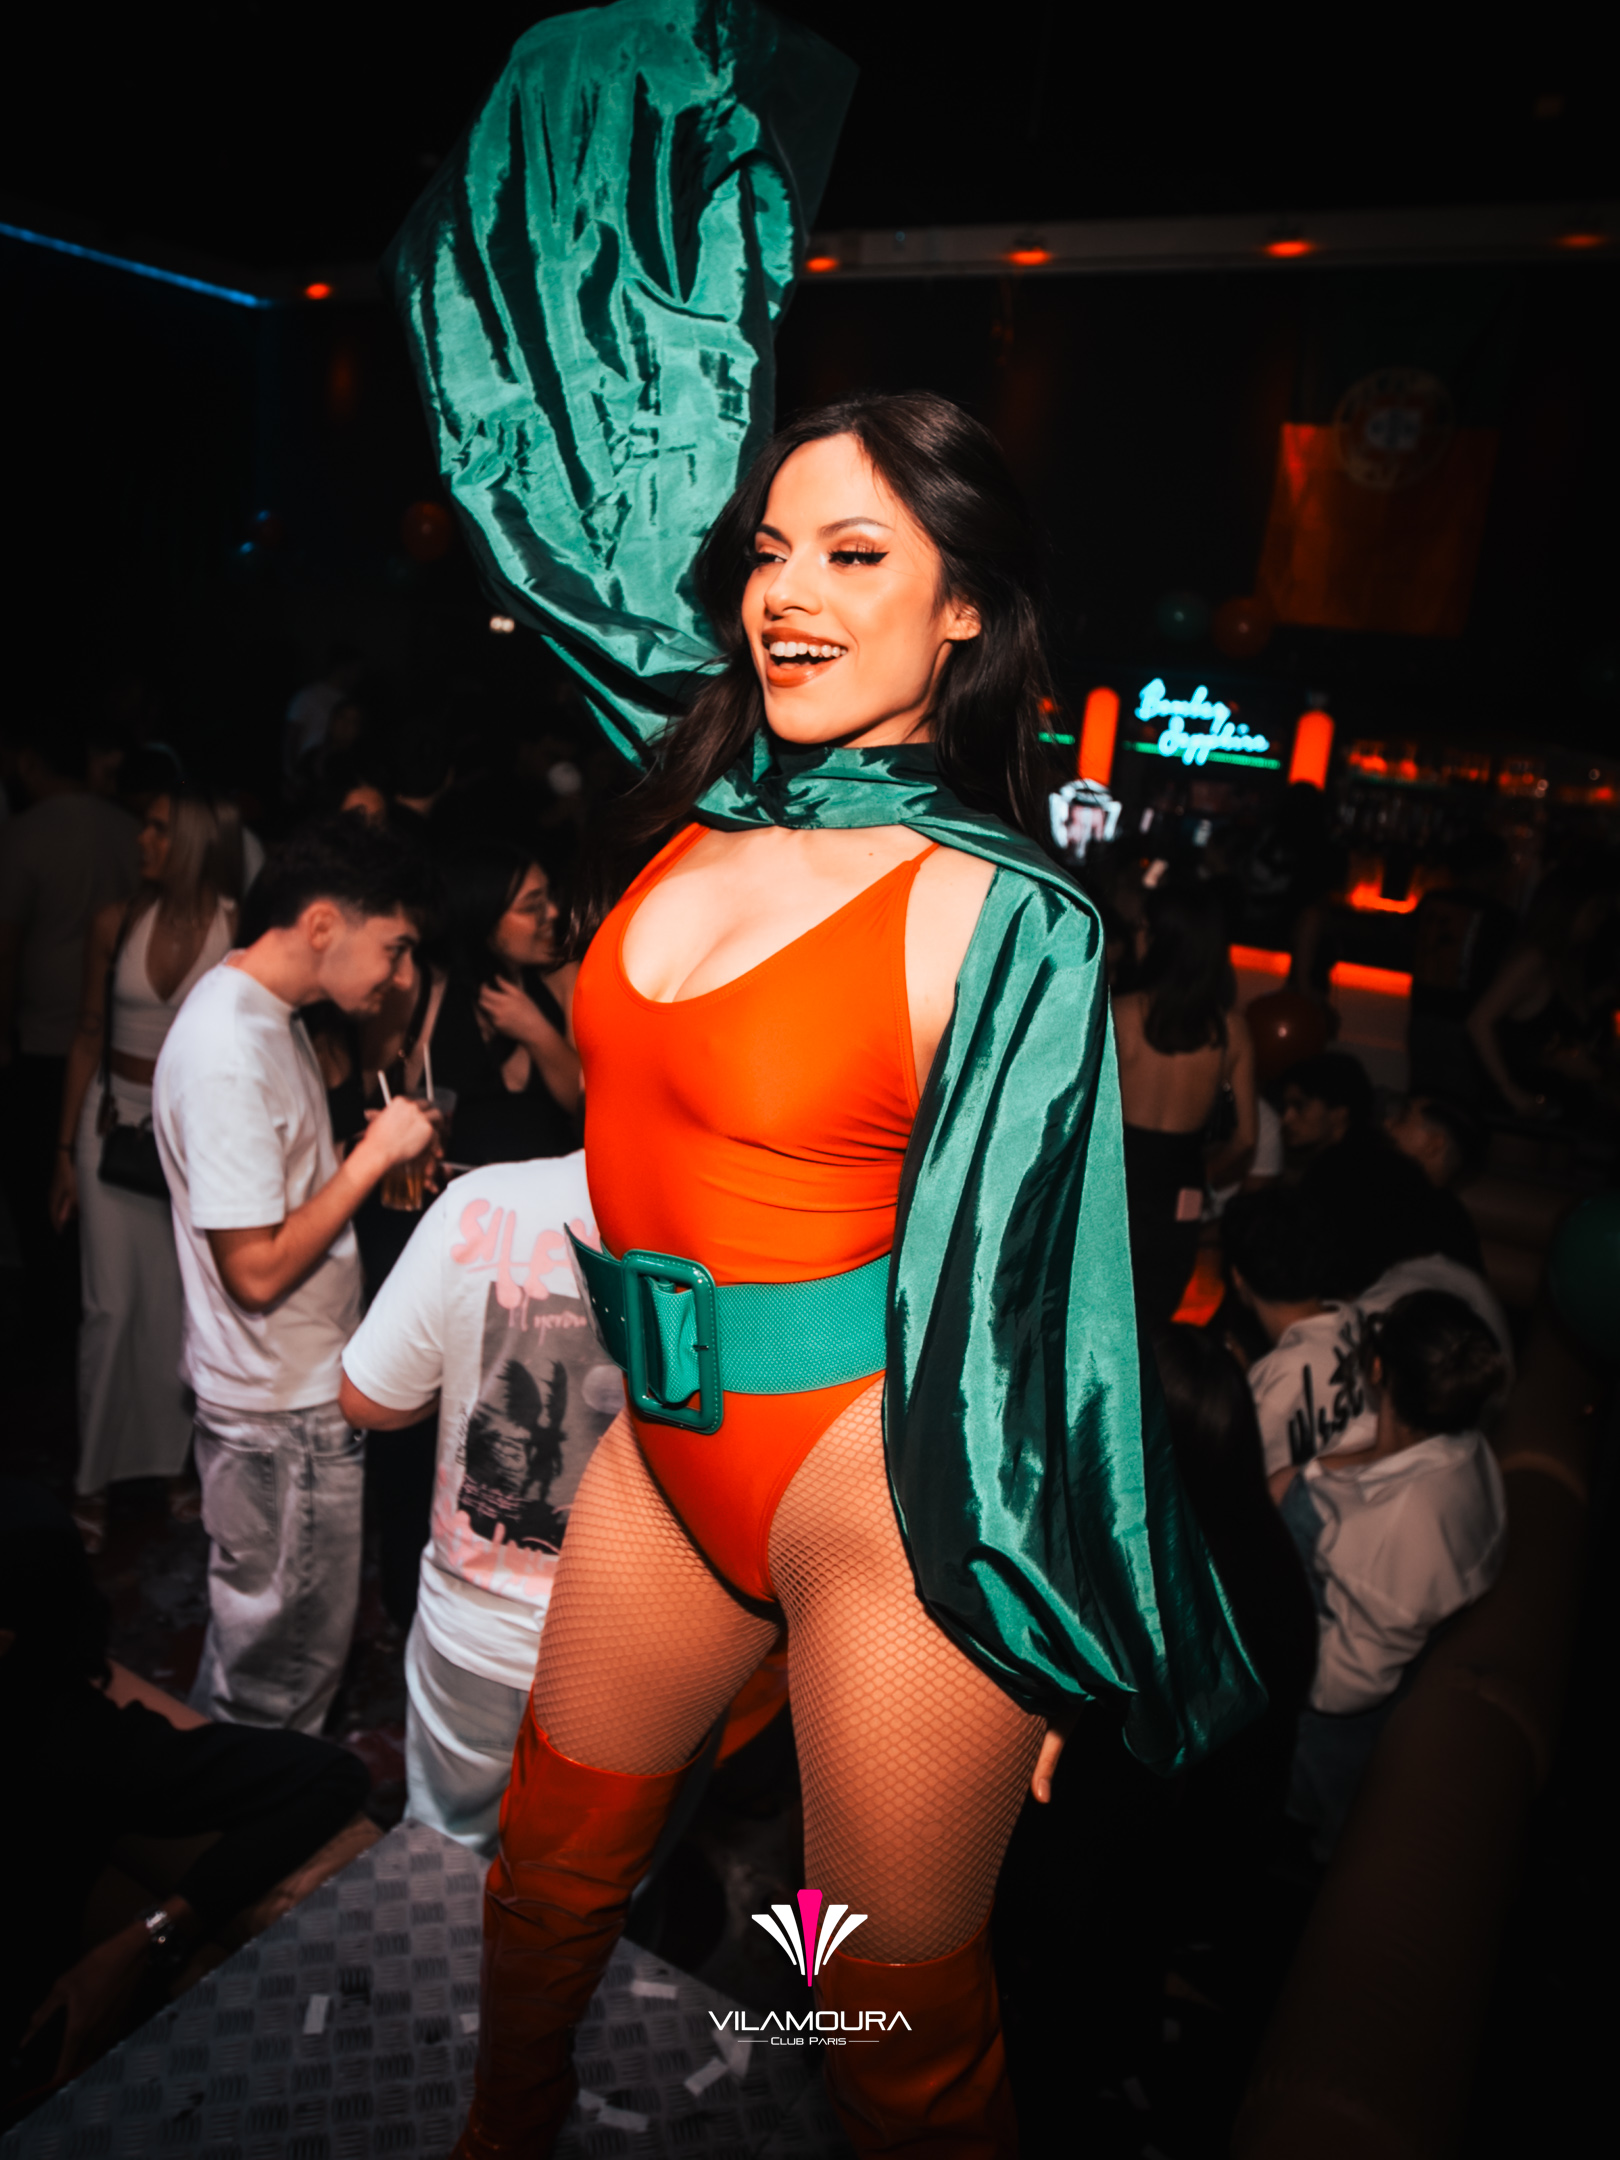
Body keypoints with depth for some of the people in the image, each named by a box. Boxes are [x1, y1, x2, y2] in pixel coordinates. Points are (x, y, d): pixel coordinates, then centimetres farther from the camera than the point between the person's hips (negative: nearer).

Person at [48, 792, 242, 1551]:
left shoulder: (242, 933, -9)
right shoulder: (117, 924, -2)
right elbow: (89, 1036, 5)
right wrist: (66, 1150, 5)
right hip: (118, 1118, 2)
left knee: (185, 1302, 7)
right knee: (111, 1304, 4)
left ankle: (174, 1456, 27)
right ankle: (95, 1473, 19)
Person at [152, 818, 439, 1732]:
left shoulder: (267, 1013, 6)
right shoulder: (228, 1055, -27)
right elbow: (258, 1268, -26)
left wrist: (375, 1156, 2)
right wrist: (372, 1155, -21)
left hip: (299, 1390, 10)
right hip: (282, 1414, -10)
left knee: (272, 1636, 26)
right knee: (282, 1662, 9)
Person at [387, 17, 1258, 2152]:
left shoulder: (999, 917, -15)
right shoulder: (705, 801, -1)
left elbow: (1022, 1296, -11)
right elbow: (578, 456, 8)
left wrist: (1040, 1652, -5)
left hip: (884, 1496, -6)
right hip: (668, 1446, 6)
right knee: (552, 1863, 26)